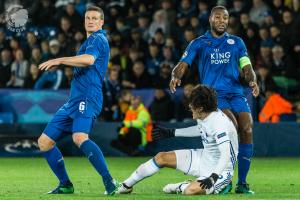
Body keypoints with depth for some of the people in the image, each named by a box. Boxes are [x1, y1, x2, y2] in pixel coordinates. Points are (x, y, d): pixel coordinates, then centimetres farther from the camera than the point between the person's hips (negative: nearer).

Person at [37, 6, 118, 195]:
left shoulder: (97, 39, -4)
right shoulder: (91, 41, 25)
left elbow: (89, 59, -25)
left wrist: (59, 61, -22)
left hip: (87, 98, -10)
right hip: (74, 100, 10)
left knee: (80, 138, -34)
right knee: (45, 141, 10)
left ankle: (110, 183, -37)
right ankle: (65, 185, 18)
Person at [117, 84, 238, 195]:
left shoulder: (219, 124, -31)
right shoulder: (204, 116, -4)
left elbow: (226, 155, -37)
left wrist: (213, 177, -46)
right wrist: (172, 133, 24)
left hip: (220, 170, -9)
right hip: (203, 158, 9)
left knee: (190, 191, -35)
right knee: (161, 157, 6)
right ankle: (126, 185, 19)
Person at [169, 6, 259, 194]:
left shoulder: (237, 42, 17)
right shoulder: (199, 43, 10)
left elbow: (247, 68, 11)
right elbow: (182, 65, 2)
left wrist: (252, 81, -11)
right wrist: (175, 77, -21)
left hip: (236, 92, 3)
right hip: (213, 93, -3)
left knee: (247, 130, -16)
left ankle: (242, 183, -7)